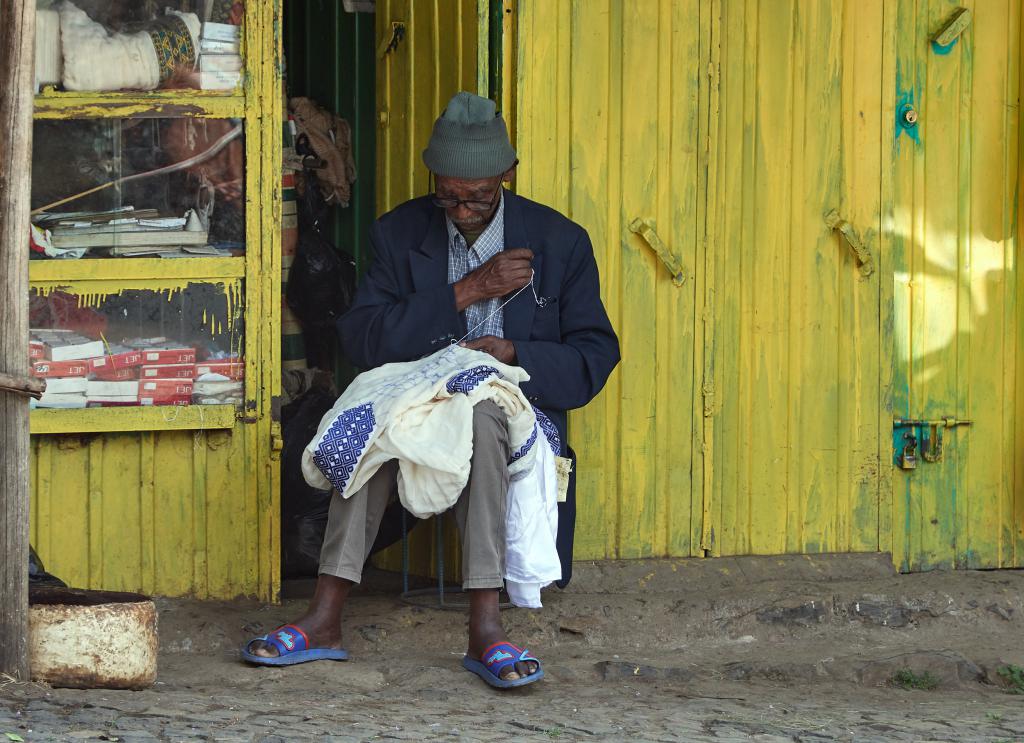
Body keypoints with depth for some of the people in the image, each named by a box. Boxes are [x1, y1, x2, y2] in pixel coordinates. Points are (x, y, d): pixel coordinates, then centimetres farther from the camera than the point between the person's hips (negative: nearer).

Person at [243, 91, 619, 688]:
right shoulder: (400, 234, 6)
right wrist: (466, 292, -13)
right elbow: (361, 339, -6)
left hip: (516, 412, -2)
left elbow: (594, 359, 1)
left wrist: (512, 353, -17)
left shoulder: (560, 242, 3)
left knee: (480, 414, -38)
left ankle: (485, 628, -44)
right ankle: (326, 620, -37)